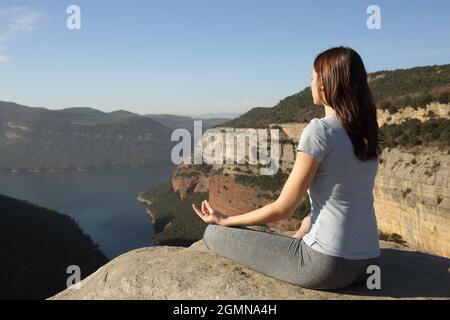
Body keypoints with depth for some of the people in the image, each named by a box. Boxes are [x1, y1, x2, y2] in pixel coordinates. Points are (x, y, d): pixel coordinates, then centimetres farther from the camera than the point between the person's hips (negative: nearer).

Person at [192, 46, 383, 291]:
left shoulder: (320, 130, -17)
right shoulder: (369, 133, 6)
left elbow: (283, 208, -14)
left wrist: (225, 220, -1)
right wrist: (300, 235, 24)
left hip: (328, 264, -8)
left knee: (214, 234, 2)